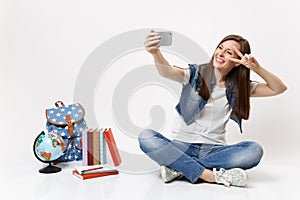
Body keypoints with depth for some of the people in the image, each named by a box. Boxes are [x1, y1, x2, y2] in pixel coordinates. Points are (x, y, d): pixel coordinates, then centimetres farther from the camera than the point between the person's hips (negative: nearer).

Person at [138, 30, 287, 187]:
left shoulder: (237, 88, 8)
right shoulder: (195, 74, -1)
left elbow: (279, 88, 5)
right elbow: (167, 72, -21)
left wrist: (257, 68, -10)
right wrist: (155, 52, -43)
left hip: (213, 149, 2)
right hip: (181, 146, -2)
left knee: (254, 150, -26)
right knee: (145, 137, -29)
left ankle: (178, 168, -24)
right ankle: (212, 175, -29)